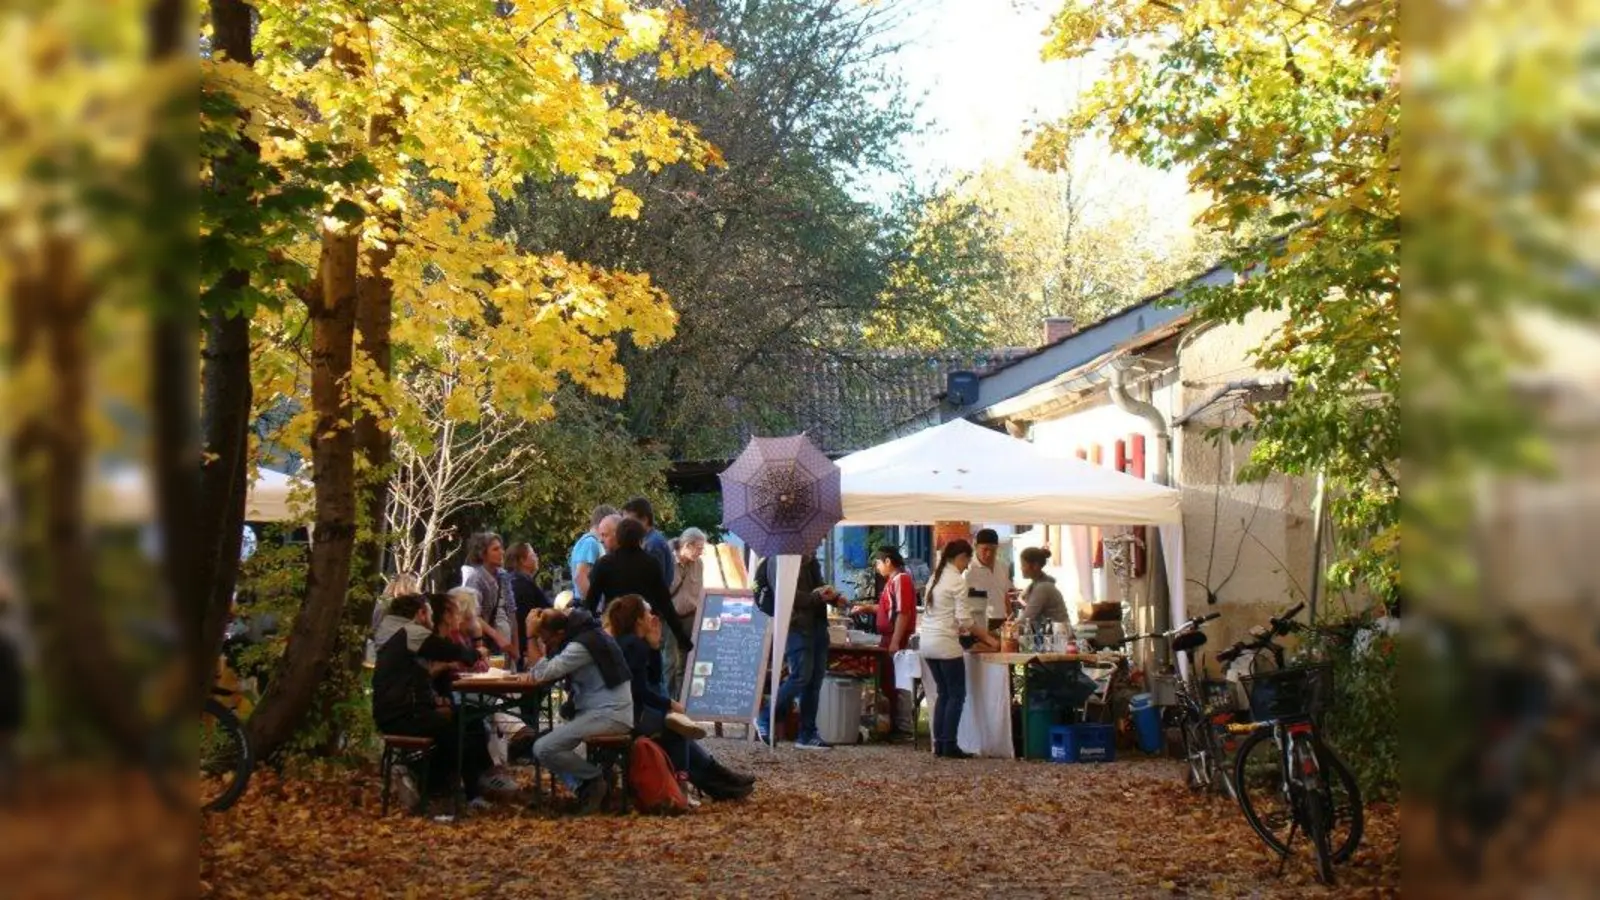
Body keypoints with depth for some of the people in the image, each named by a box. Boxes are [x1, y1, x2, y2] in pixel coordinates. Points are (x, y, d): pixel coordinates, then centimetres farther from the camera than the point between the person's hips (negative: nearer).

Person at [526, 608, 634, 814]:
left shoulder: (581, 645, -19)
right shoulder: (581, 634, 12)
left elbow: (542, 673, -22)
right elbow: (549, 666, 14)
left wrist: (531, 636, -15)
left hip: (610, 715, -11)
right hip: (600, 710, 11)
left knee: (543, 749, -19)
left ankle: (595, 780, -3)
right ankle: (588, 780, 12)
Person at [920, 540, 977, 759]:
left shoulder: (935, 577, 13)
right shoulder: (957, 581, -12)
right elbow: (964, 619, -14)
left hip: (927, 642, 8)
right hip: (946, 643, -8)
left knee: (944, 693, 15)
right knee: (957, 695, 2)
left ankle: (939, 744, 12)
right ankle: (949, 746, 1)